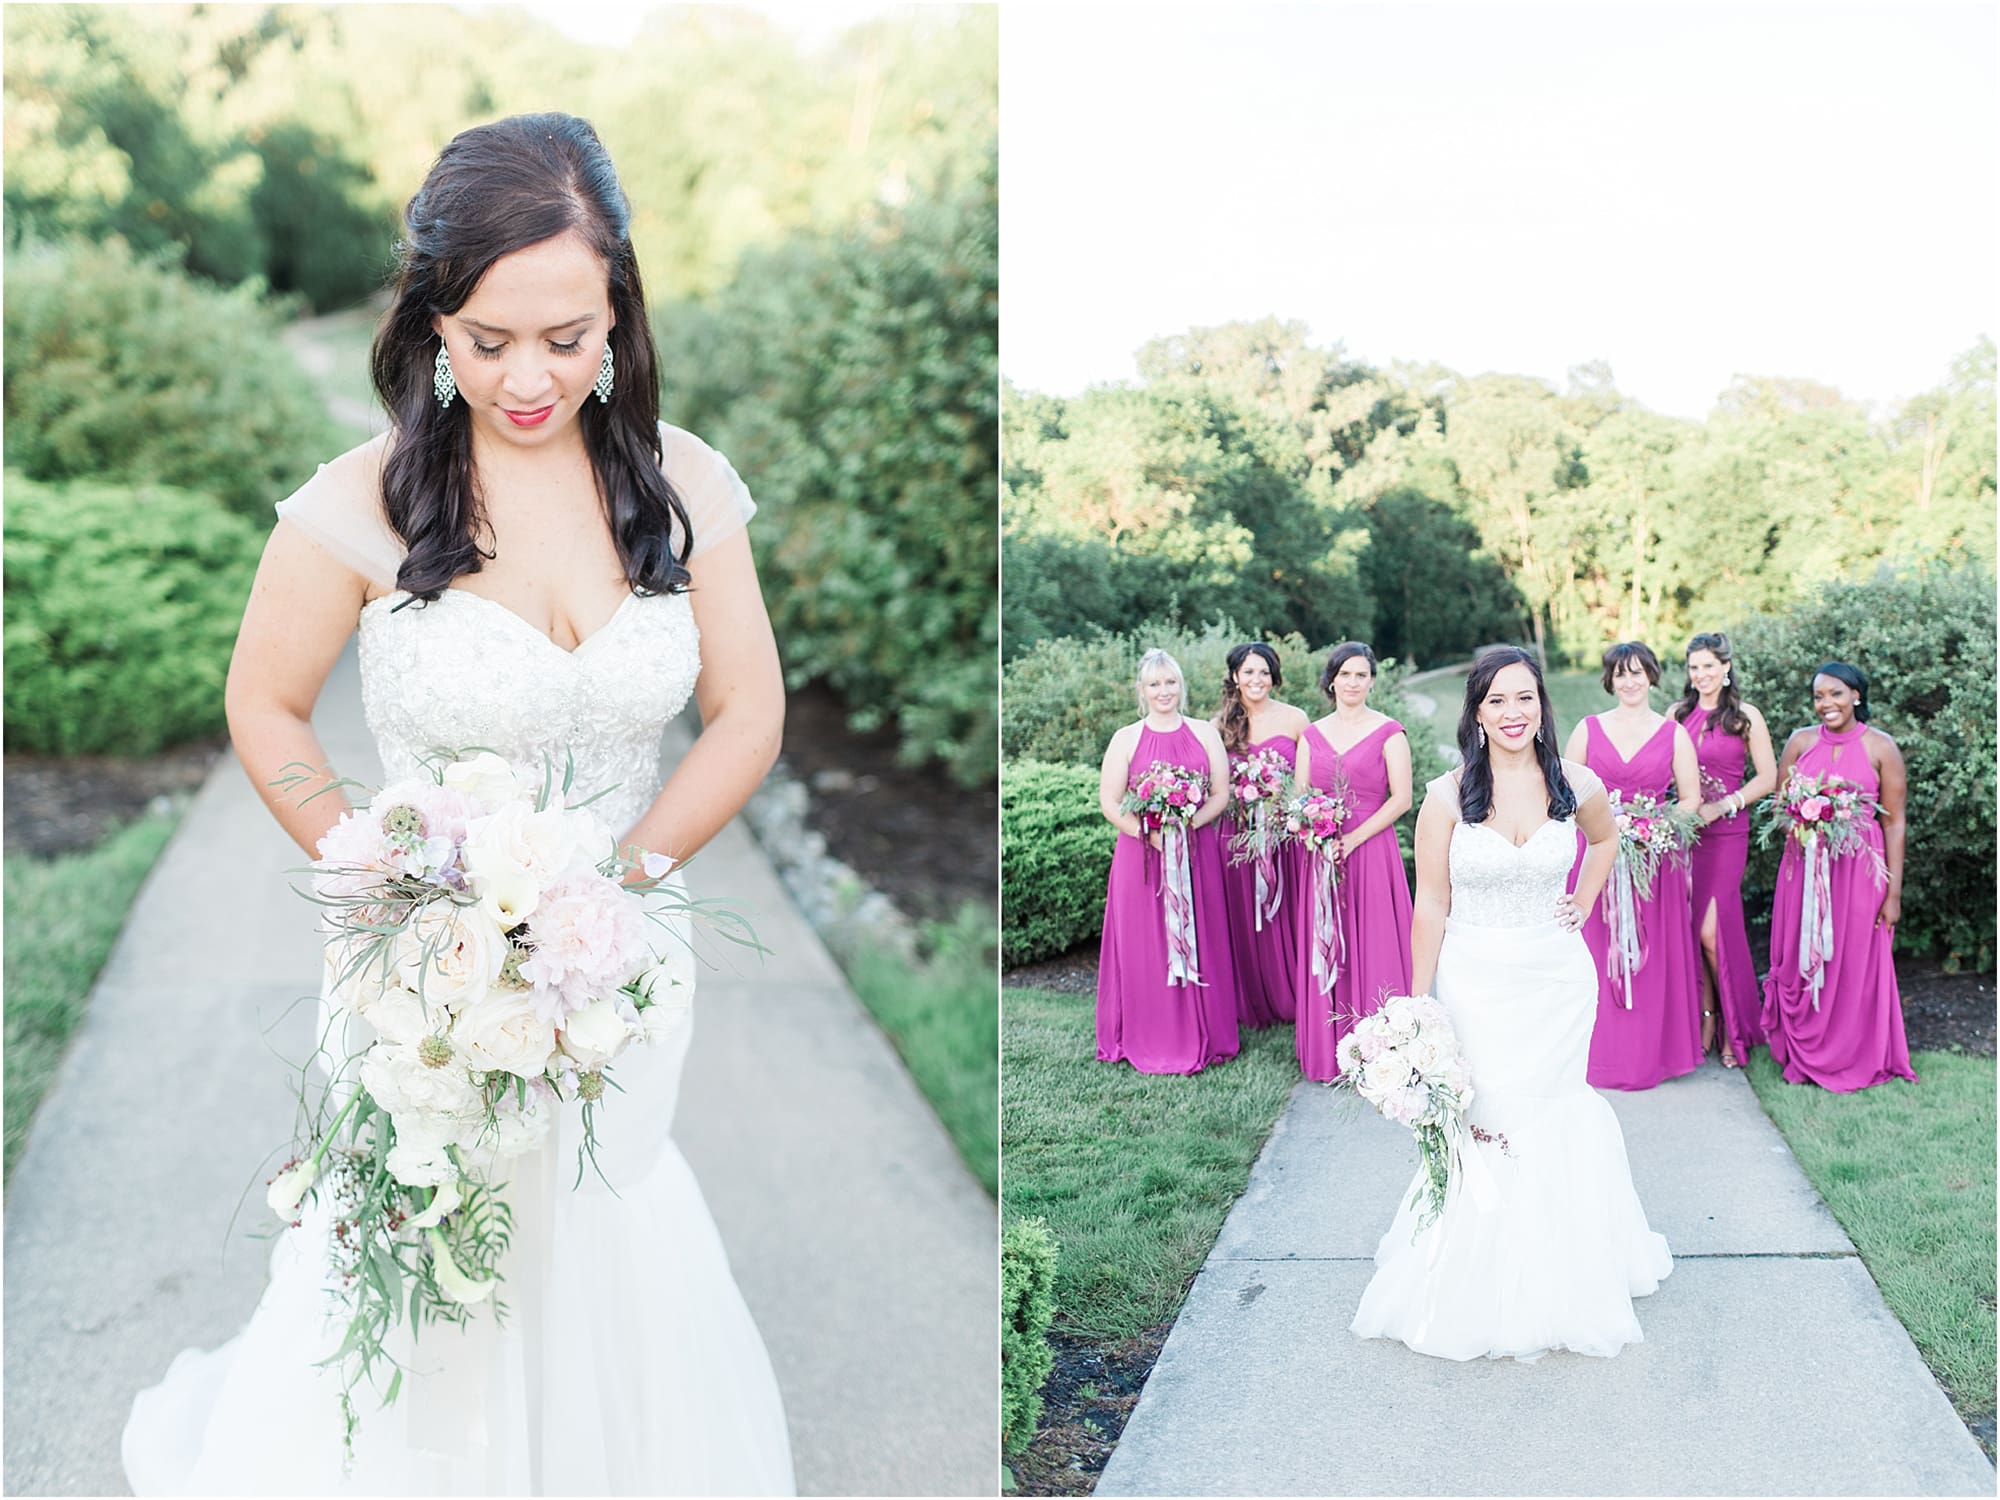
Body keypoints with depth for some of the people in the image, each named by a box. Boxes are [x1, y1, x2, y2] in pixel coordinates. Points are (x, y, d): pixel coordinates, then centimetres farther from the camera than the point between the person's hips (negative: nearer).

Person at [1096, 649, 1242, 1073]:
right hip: (1141, 855, -1)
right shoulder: (1126, 739, 2)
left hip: (1197, 854, 1)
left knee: (1198, 943, 5)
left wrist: (1186, 826, -13)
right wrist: (1150, 835, -16)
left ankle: (1201, 1036, 15)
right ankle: (1148, 1041, 9)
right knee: (1144, 946, 1)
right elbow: (1110, 802, -3)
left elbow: (1221, 793, 3)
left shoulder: (1205, 734, 7)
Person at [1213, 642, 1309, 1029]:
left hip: (1287, 832, -1)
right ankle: (1254, 1006, 18)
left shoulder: (1294, 719, 1)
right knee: (1245, 921, 6)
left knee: (1289, 916, 2)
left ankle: (1295, 1001, 15)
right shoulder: (1221, 725, 5)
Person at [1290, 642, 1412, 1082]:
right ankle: (1329, 1052, 14)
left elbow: (1401, 799, -7)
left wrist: (1353, 840, -14)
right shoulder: (1312, 735, 11)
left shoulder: (1388, 732, -2)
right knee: (1325, 947, 5)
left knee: (1373, 946, -3)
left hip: (1371, 851, -4)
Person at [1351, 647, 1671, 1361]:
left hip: (1559, 980, 2)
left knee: (1554, 1127, 10)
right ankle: (1481, 1290, 18)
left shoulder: (1577, 786, -3)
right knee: (1482, 1133, 1)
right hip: (1475, 983, -2)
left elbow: (1606, 837, 22)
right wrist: (1418, 1006, -6)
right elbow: (1431, 906, -6)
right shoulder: (1447, 797, -9)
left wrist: (1583, 904, 10)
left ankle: (1557, 1283, 29)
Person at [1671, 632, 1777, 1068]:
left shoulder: (1746, 717, 0)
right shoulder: (1677, 714, 9)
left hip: (1725, 834, -3)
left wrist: (1721, 806, -11)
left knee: (1712, 930, -9)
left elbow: (1768, 777, -1)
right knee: (1689, 929, 2)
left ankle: (1734, 1028, 6)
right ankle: (1706, 1018, 14)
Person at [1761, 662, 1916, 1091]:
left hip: (1860, 868, -2)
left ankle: (1853, 1059, 18)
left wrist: (1894, 892, -6)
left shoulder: (1880, 747, -3)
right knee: (1801, 961, 6)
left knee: (1855, 965, 3)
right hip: (1804, 865, 3)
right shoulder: (1801, 741, 5)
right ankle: (1802, 1056, 20)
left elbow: (1894, 823, -3)